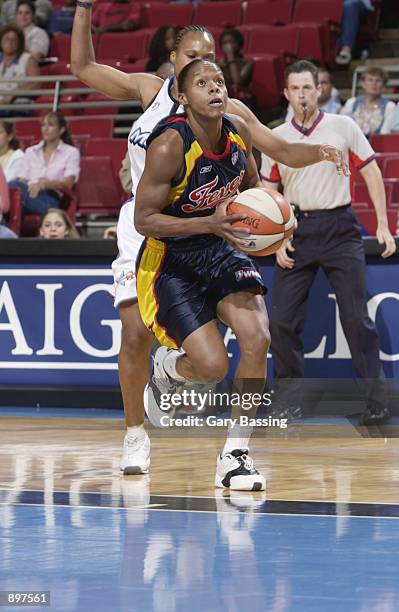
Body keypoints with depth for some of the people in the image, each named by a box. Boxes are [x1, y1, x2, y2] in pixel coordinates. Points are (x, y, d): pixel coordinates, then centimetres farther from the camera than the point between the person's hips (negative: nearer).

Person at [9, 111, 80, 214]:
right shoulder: (30, 152, 26)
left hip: (51, 199, -4)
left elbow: (68, 184, 0)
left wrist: (43, 184, -20)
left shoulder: (71, 152, 13)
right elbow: (22, 181, 15)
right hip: (30, 195, 4)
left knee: (14, 185, -35)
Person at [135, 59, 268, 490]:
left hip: (219, 247, 5)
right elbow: (143, 219, -21)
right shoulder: (170, 145, -23)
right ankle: (169, 369, 26)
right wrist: (210, 223, -30)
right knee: (212, 366, -15)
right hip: (169, 258, -5)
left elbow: (251, 183, 16)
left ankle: (234, 455, -3)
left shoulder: (238, 131, -5)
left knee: (258, 338, -16)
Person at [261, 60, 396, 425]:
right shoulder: (276, 138, 6)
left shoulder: (342, 127, 0)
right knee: (282, 321, -2)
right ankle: (290, 398, 12)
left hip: (339, 228, -2)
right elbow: (270, 194, 11)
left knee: (356, 318, -6)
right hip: (297, 228, 2)